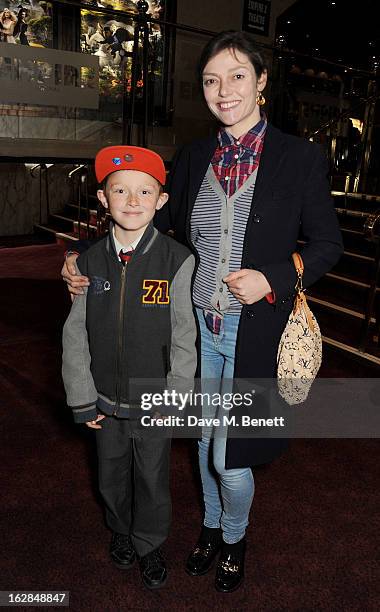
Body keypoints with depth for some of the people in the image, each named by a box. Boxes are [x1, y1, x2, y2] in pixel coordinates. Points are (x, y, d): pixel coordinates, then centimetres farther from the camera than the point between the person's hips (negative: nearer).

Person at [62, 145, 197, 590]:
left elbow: (184, 338, -11)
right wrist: (82, 399, -2)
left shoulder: (177, 261, -15)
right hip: (105, 402, 3)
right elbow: (75, 335, -2)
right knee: (112, 476, 23)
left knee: (152, 480, 17)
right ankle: (120, 531, 52)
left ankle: (149, 545, 45)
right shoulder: (90, 261, -6)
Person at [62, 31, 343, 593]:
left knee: (231, 457, 5)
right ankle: (211, 524, 49)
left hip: (254, 330, -3)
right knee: (205, 441, 20)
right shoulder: (193, 158, 4)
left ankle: (234, 536, 40)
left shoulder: (301, 157, -7)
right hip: (198, 326, 4)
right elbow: (154, 222, 9)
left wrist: (273, 278, -19)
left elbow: (328, 244, -2)